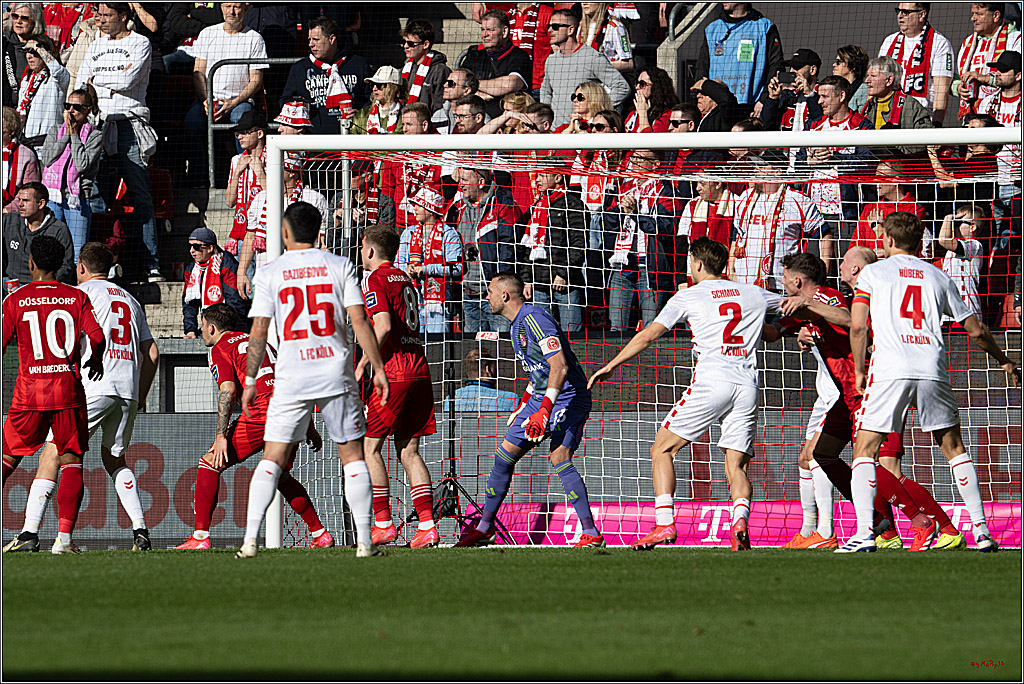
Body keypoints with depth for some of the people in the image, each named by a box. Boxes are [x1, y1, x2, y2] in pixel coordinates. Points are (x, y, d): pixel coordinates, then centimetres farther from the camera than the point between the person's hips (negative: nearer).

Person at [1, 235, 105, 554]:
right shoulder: (77, 297, 3)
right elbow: (97, 337, -7)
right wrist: (96, 362, 14)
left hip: (29, 390, 0)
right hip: (68, 389, 0)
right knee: (72, 462, 5)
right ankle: (64, 536, -9)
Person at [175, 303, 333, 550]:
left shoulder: (219, 349, 7)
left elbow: (228, 390, -9)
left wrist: (221, 436, -13)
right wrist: (309, 427, 30)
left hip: (262, 412, -7)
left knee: (210, 463, 3)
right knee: (281, 477, 29)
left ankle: (200, 536, -5)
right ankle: (320, 534, 24)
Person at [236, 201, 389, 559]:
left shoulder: (271, 273, 2)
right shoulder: (339, 266, 2)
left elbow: (258, 332, 0)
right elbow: (359, 321, -4)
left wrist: (250, 382, 7)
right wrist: (378, 368, 0)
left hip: (292, 378, 0)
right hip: (336, 374, 0)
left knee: (272, 459, 4)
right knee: (352, 455, 8)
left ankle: (250, 539, -5)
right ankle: (364, 541, 1)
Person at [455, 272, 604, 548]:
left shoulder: (534, 319, -19)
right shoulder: (517, 325, 13)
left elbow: (560, 367, -28)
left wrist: (544, 411, -34)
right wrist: (522, 407, 27)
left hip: (567, 396, -10)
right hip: (542, 396, 10)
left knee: (559, 458, -25)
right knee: (504, 455, 10)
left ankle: (591, 533, -25)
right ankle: (484, 527, 24)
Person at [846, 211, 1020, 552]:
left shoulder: (873, 272, 10)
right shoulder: (937, 277, 18)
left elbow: (857, 326, 1)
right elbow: (975, 329, 20)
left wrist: (859, 371, 13)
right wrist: (1005, 362, 34)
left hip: (890, 369, -3)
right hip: (932, 368, 3)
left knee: (864, 450, 5)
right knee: (954, 448, 15)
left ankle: (864, 534, -9)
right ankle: (981, 530, 8)